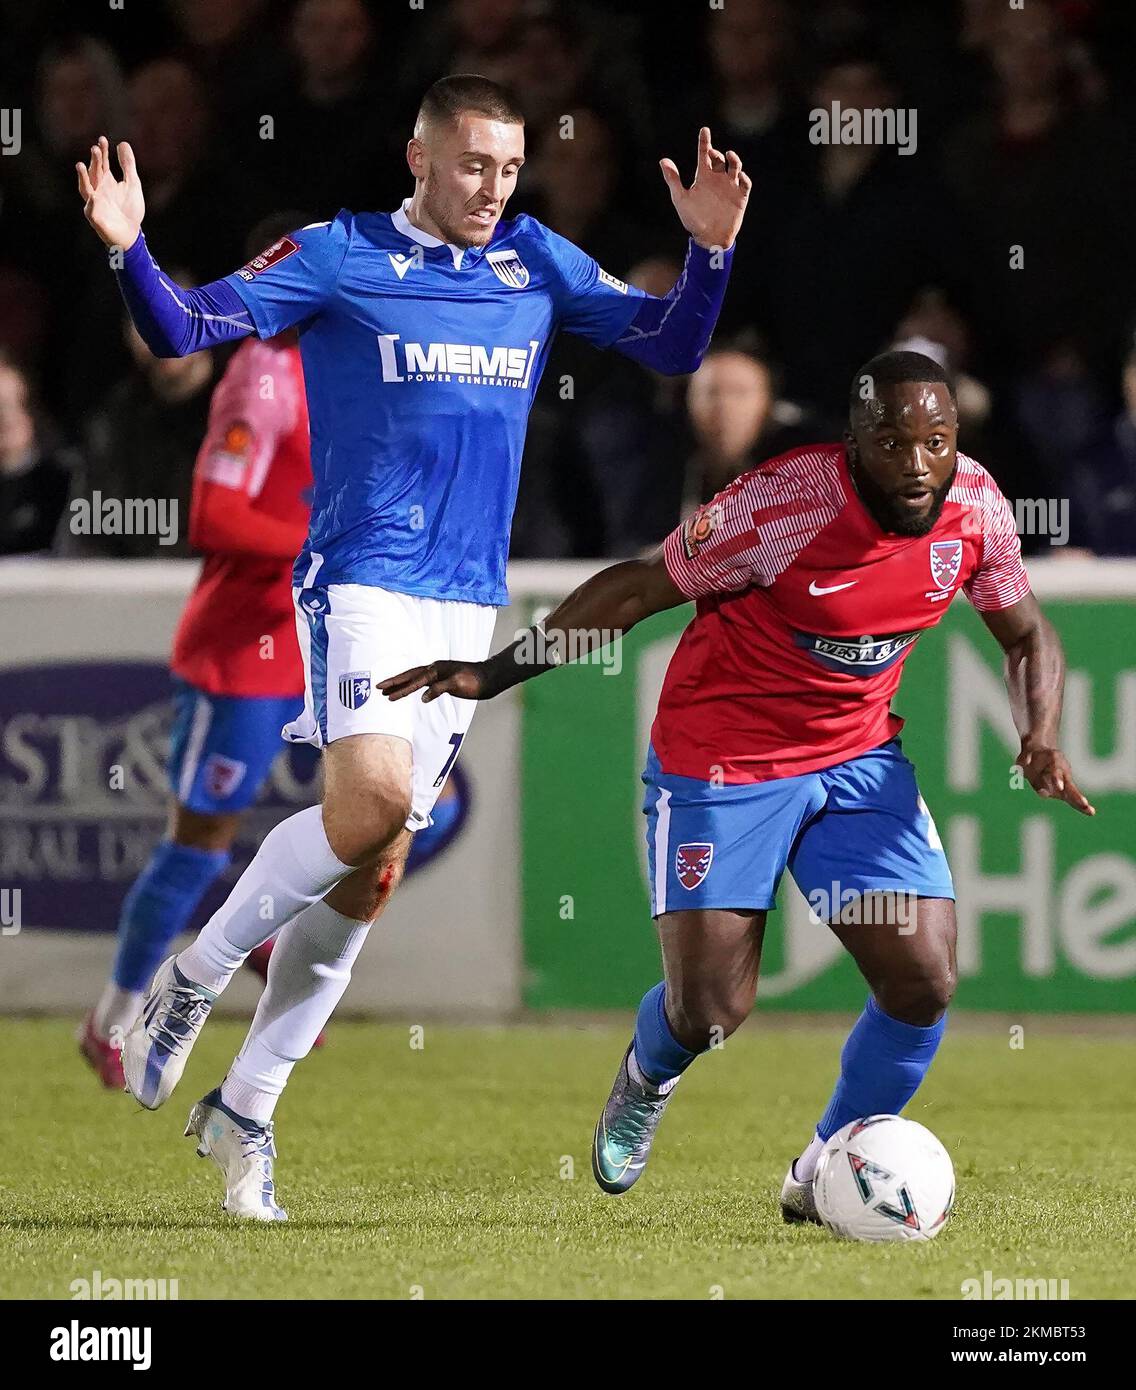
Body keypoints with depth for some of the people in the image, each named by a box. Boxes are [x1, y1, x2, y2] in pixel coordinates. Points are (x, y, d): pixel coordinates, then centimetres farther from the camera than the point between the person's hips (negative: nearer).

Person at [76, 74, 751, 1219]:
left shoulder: (537, 263, 11)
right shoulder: (338, 256, -2)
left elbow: (670, 345, 11)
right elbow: (190, 328, -6)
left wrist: (710, 250, -7)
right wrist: (129, 253, -25)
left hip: (468, 603, 5)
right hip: (359, 577, -5)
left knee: (376, 870, 4)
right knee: (373, 794, -27)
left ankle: (245, 1110, 14)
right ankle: (192, 977, -6)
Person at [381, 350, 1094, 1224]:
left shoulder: (976, 505, -10)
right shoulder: (782, 503, -26)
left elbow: (1027, 635, 8)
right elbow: (639, 588, -15)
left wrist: (1040, 739, -12)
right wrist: (494, 675, -16)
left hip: (859, 758, 5)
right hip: (719, 759, -4)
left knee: (926, 981, -10)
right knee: (709, 1012, -6)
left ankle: (828, 1177, 14)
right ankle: (649, 1076, 34)